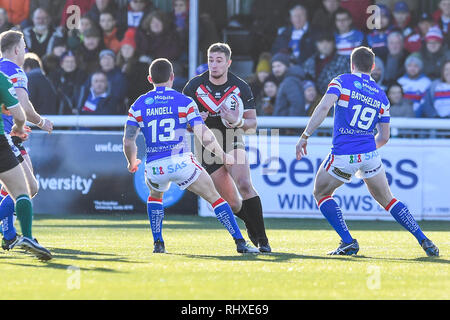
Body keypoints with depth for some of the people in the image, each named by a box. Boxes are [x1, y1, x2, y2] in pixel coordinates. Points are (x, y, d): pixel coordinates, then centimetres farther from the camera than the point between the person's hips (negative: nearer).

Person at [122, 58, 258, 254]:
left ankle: (158, 244, 21)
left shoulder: (138, 105, 7)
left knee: (155, 195, 34)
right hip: (181, 163, -2)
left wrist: (132, 163, 23)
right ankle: (240, 243, 0)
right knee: (214, 197, 9)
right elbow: (203, 134, -7)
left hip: (154, 167, 2)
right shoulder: (184, 102, 0)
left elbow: (128, 141, 5)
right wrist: (223, 156, 2)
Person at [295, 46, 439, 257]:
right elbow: (384, 137, 14)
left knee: (321, 194, 17)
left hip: (343, 156, -4)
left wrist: (305, 136, -15)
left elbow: (324, 107, -17)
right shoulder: (381, 96, 13)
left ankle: (348, 242, 4)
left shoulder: (342, 81, -1)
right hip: (369, 154, 4)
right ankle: (424, 241, 7)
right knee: (386, 200, 17)